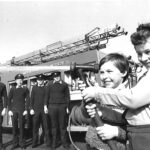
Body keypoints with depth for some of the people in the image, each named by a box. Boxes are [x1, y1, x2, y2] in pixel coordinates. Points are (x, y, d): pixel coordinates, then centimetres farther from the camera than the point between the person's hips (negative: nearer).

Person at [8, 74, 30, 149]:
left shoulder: (25, 89, 5)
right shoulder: (12, 89, 10)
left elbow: (27, 100, 3)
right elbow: (9, 100, 8)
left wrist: (26, 110, -5)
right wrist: (9, 110, 0)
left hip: (22, 110, -2)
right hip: (14, 110, 2)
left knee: (21, 126, 0)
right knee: (14, 126, 3)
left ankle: (22, 143, 10)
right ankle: (15, 143, 13)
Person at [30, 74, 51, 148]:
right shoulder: (34, 88, 10)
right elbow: (32, 98, 8)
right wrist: (31, 108, 0)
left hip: (44, 109, -1)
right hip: (36, 109, 1)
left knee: (45, 126, 1)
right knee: (35, 126, 2)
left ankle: (48, 141, 8)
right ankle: (35, 142, 10)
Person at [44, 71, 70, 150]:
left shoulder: (64, 84, 6)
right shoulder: (50, 84, 8)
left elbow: (67, 96, 7)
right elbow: (47, 95, 10)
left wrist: (67, 107, 2)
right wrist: (45, 106, 4)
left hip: (62, 106, -1)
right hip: (52, 106, 1)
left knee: (63, 125, 2)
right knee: (54, 125, 4)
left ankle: (64, 142, 10)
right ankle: (54, 143, 12)